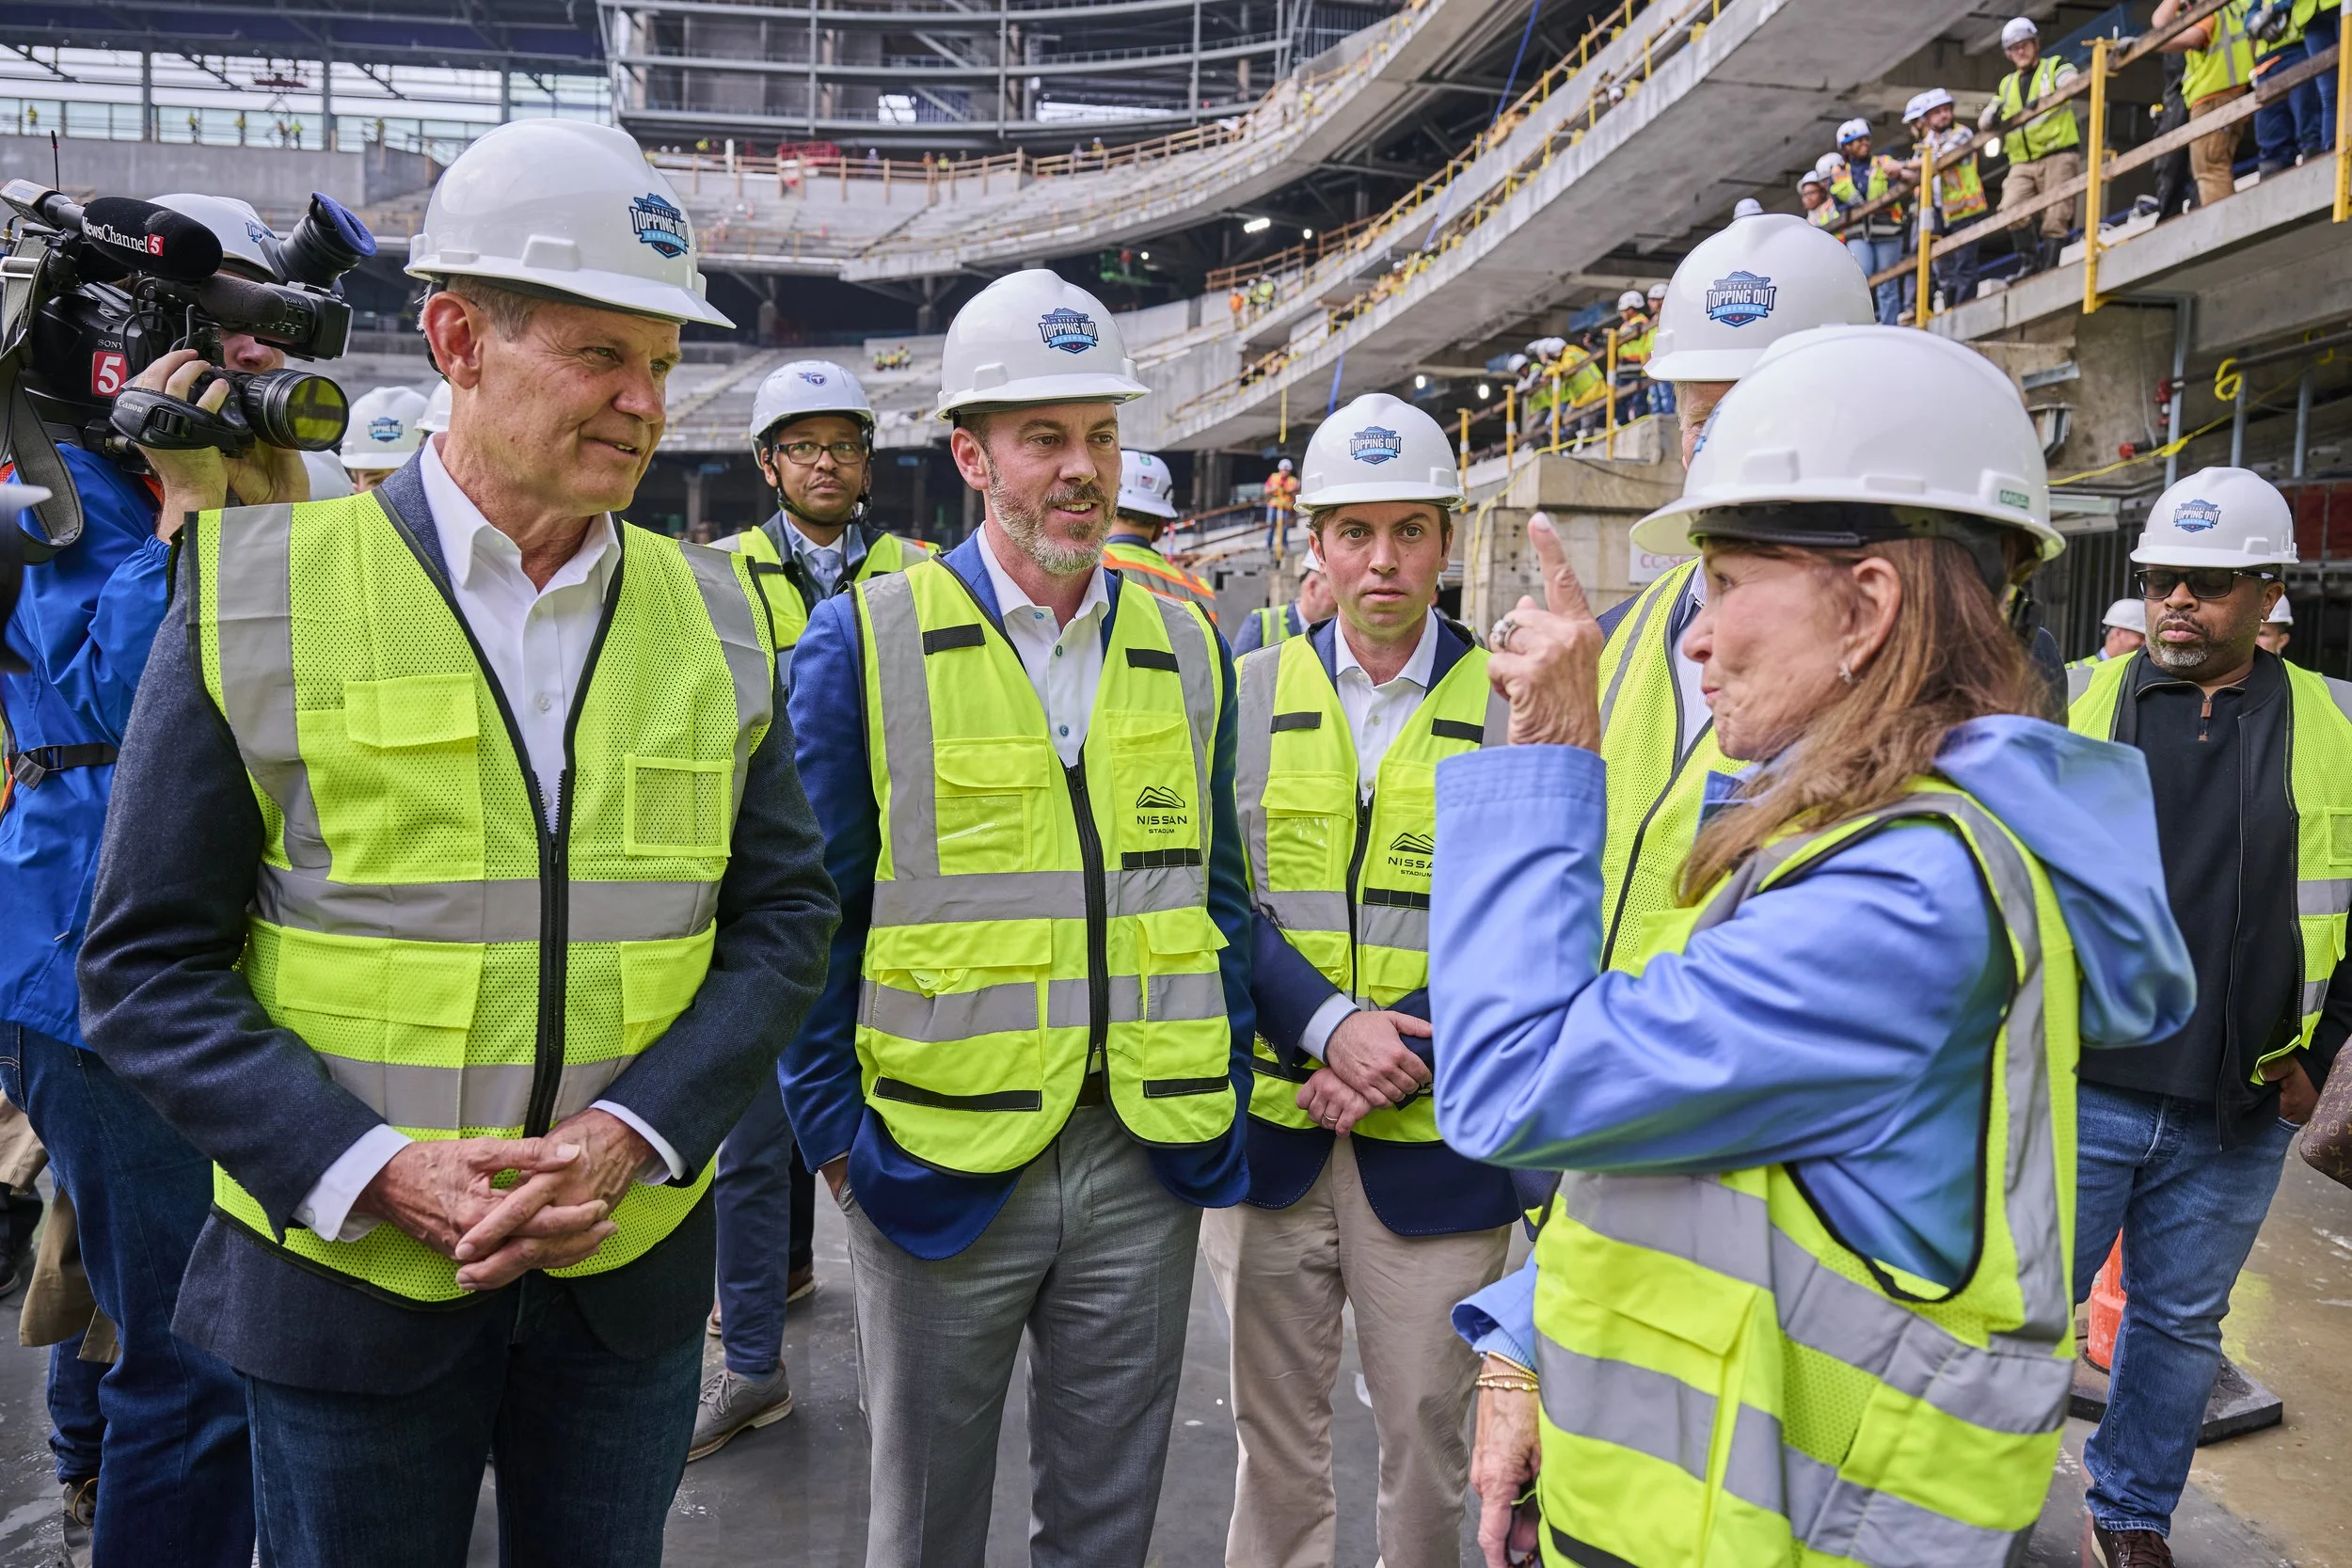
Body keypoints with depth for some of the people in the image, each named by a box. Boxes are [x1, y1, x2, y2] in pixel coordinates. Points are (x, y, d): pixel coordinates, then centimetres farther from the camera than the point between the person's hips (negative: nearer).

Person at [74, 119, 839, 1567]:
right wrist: (372, 1170, -17)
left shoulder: (714, 613, 1)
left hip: (630, 1268, 3)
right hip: (344, 1272, -2)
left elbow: (785, 916, 0)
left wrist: (630, 1133, -14)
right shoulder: (263, 593, -6)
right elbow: (148, 961, -6)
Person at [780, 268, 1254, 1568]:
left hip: (1149, 1166, 3)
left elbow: (1217, 891, 10)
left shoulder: (1186, 648, 5)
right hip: (941, 1165, -2)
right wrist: (836, 1133, -7)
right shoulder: (865, 641, -7)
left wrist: (1220, 1100, 5)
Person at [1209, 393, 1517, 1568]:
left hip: (1435, 1143, -1)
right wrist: (1330, 1024, -15)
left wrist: (1409, 1051, -15)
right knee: (1273, 1434, 16)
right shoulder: (1249, 691, 3)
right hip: (1267, 1127, 1)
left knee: (1429, 1438, 13)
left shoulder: (1512, 703, -1)